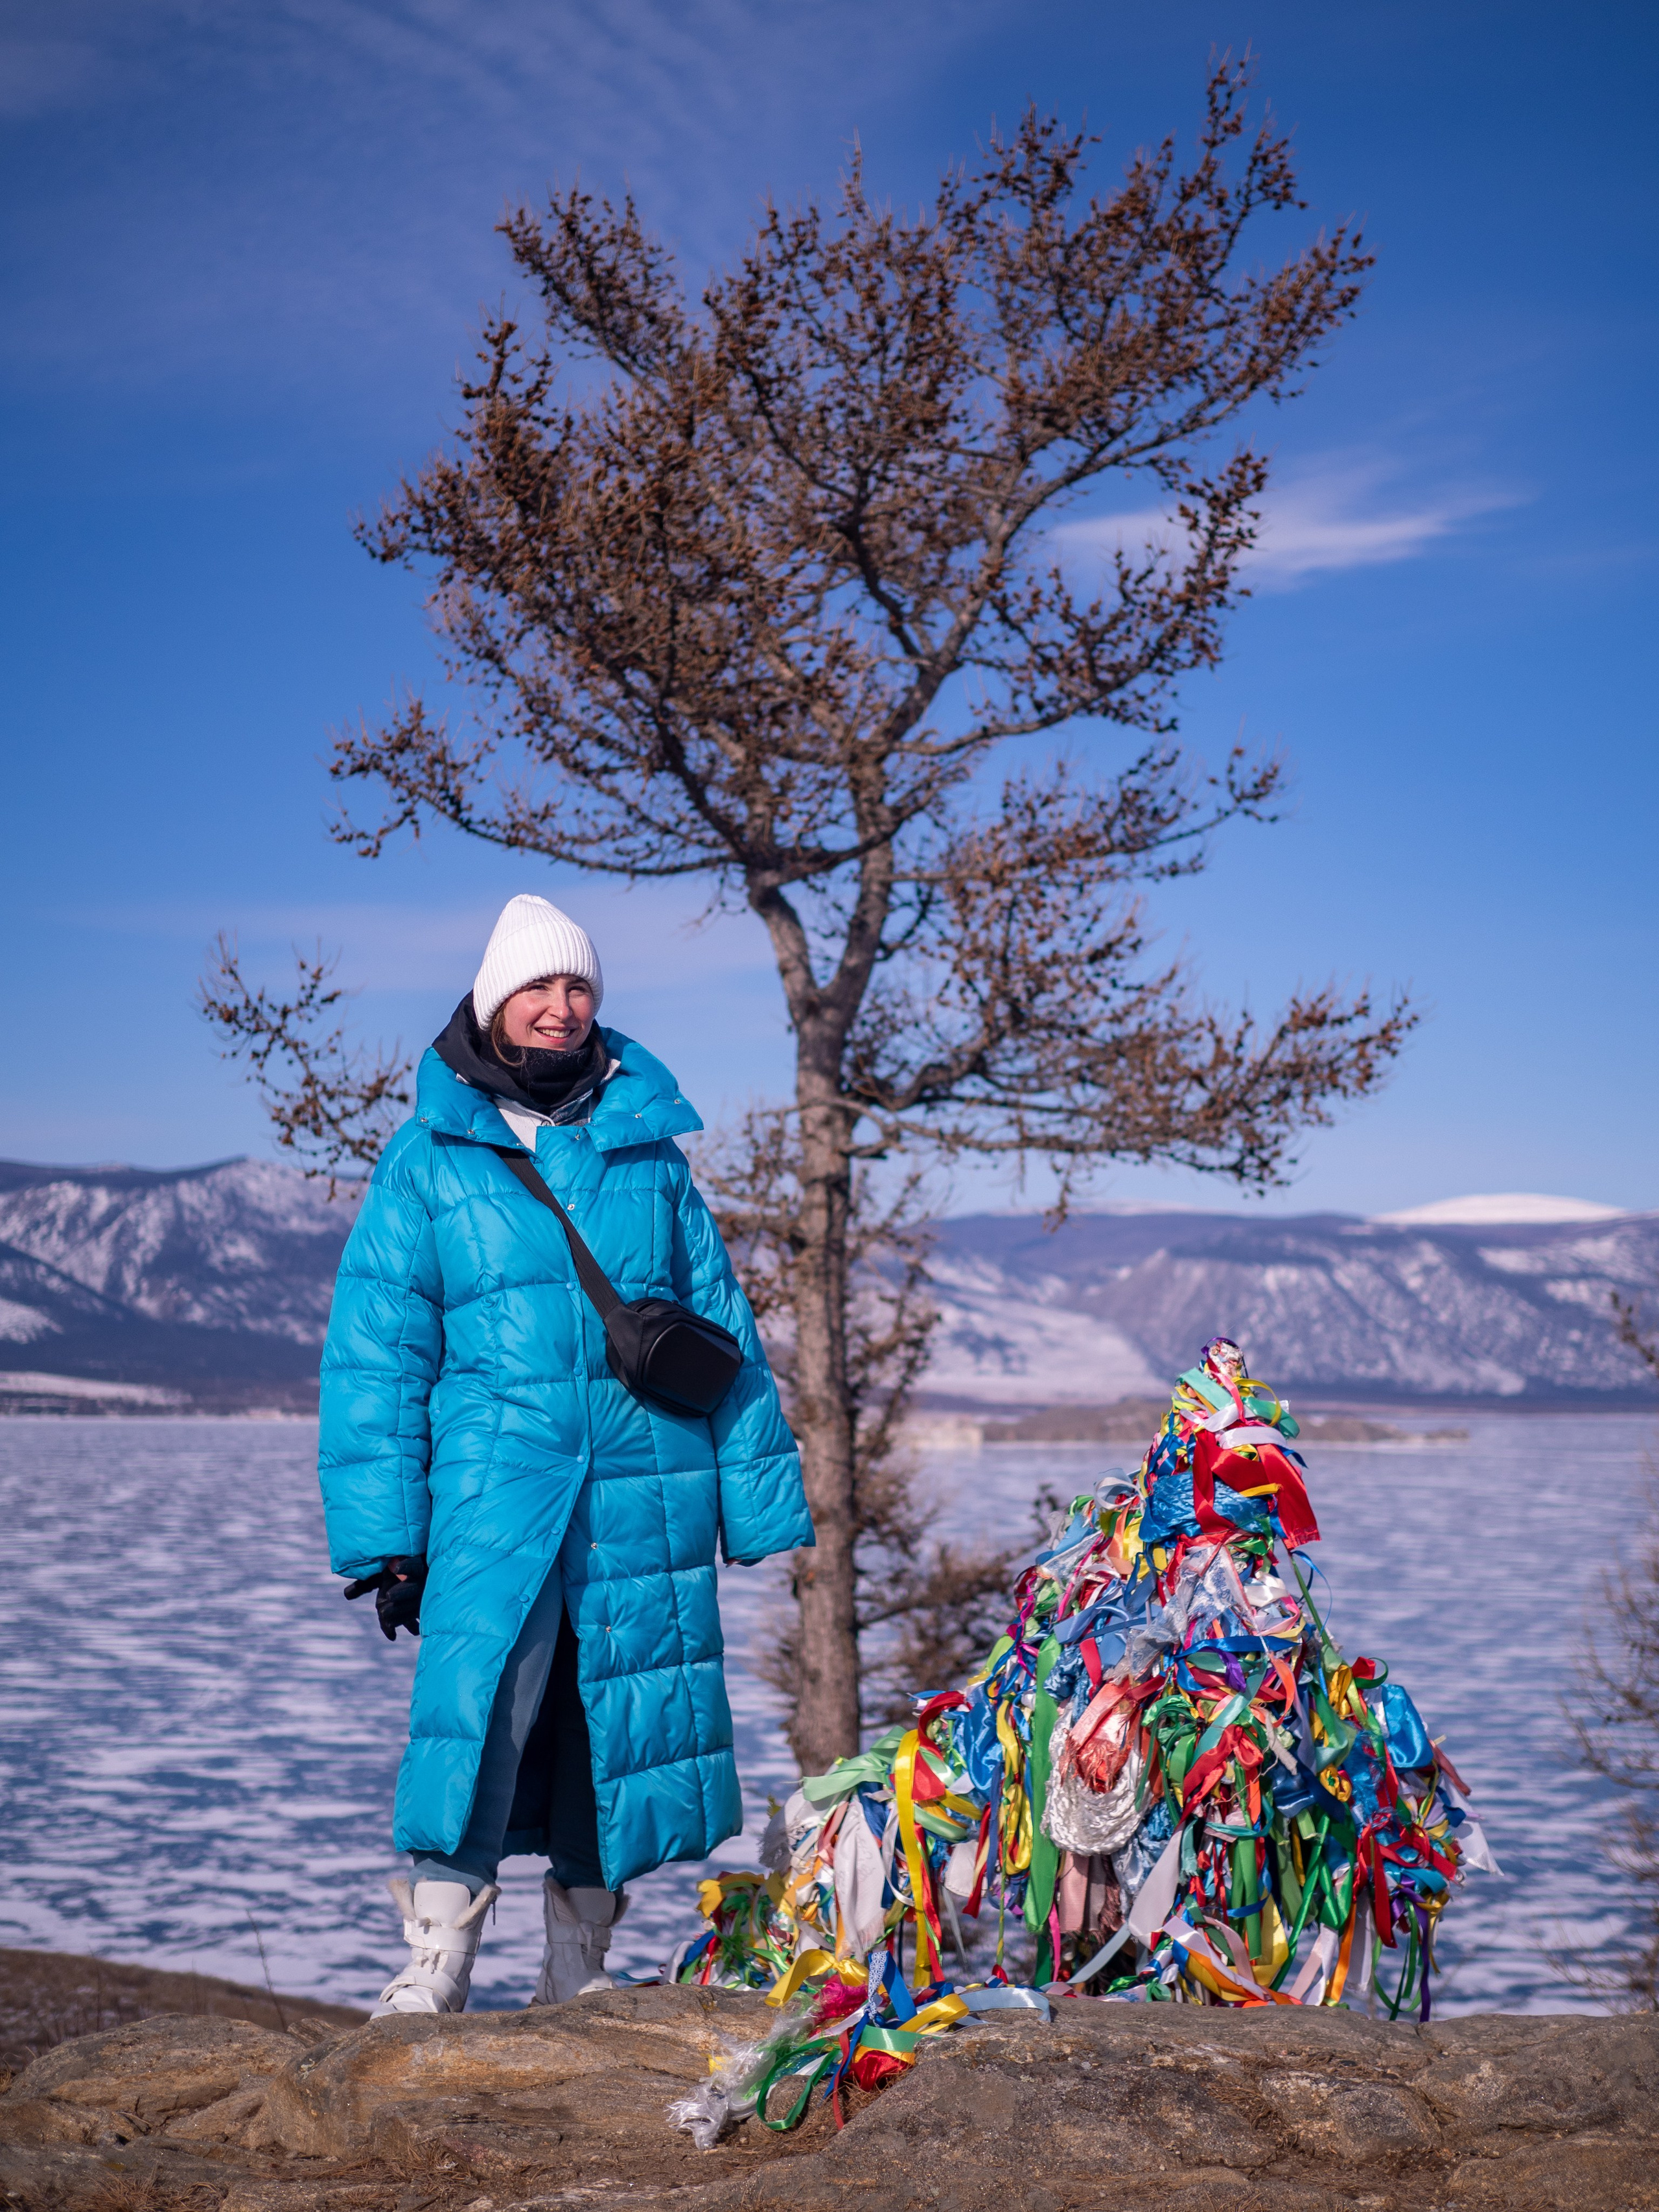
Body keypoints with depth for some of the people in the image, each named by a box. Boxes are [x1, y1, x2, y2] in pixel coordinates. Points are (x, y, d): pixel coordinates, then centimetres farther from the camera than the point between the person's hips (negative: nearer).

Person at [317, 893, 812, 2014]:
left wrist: (760, 1500, 10)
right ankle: (431, 1975, -6)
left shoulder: (651, 1150, 12)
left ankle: (578, 1981, 20)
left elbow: (727, 1335, 15)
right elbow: (374, 1353, 3)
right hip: (494, 1499, -2)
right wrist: (383, 1532, -4)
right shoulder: (428, 1157, 5)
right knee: (477, 1718, -15)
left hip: (647, 1505, 3)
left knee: (621, 1736, 6)